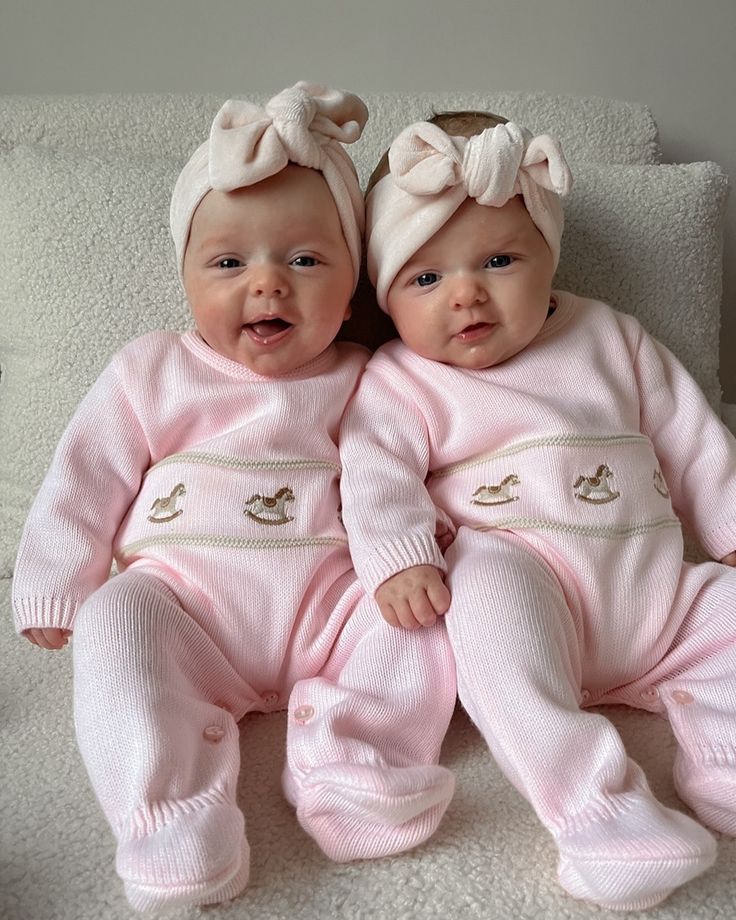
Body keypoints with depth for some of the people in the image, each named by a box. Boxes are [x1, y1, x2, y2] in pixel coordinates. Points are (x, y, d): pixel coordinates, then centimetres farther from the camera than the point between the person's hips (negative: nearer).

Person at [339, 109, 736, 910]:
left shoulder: (611, 340, 15)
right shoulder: (402, 383, 3)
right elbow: (376, 472, -11)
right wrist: (397, 558, -30)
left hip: (654, 586, 5)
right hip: (515, 584, -5)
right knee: (485, 578, -36)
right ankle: (588, 799, -37)